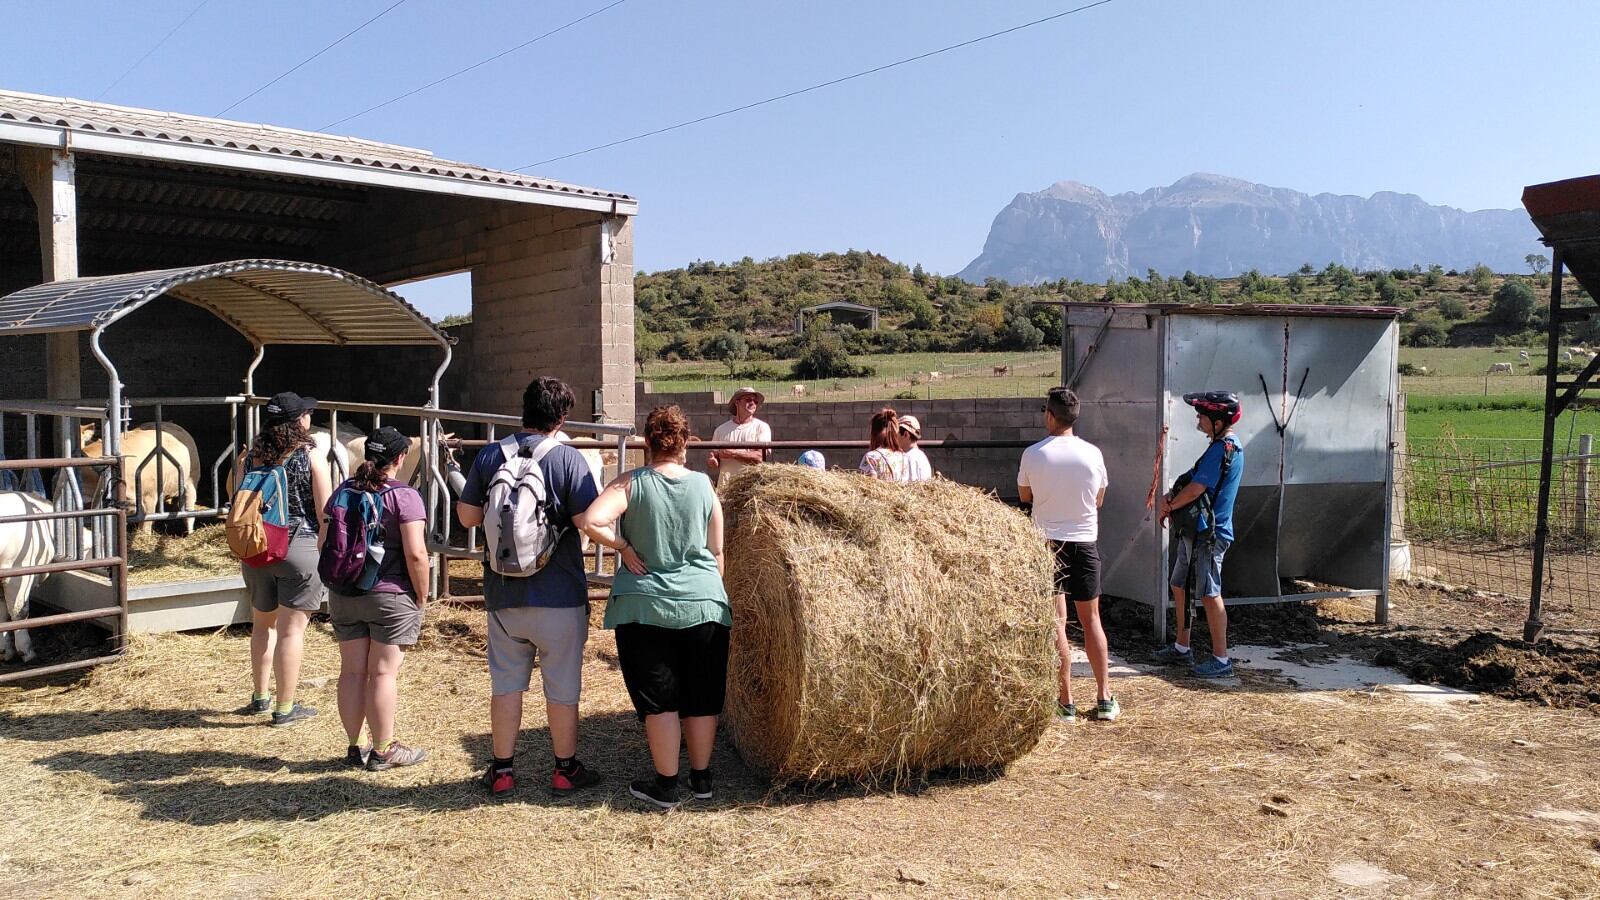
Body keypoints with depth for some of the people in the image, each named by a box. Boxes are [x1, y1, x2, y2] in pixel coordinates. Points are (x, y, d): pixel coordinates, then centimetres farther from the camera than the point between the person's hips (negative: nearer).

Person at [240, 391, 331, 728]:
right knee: (291, 629, 2)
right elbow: (325, 513, -10)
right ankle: (285, 708, 8)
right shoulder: (312, 457, -10)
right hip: (299, 547, -5)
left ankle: (259, 697, 33)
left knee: (262, 624, 21)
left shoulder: (252, 456, 3)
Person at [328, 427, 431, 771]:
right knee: (383, 673, 1)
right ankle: (383, 751, 10)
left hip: (343, 597, 6)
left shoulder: (342, 491, 6)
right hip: (390, 598, -6)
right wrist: (421, 598, -7)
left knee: (352, 671, 11)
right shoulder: (403, 496, -13)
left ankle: (355, 747, 21)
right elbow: (415, 554, -18)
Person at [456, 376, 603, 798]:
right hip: (559, 594, -3)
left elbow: (467, 516, 5)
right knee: (562, 686, 10)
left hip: (503, 593, 3)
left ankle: (501, 771, 23)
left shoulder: (488, 456, -1)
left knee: (505, 683, 15)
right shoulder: (568, 459, -12)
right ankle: (566, 770, 21)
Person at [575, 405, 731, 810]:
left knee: (659, 699, 6)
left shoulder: (631, 483, -7)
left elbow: (590, 521, -22)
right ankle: (701, 778, 24)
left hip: (645, 606, -2)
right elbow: (717, 553, 5)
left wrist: (623, 546, -8)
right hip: (704, 603, 2)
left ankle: (666, 786, 13)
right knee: (702, 698, 13)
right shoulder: (704, 485, 0)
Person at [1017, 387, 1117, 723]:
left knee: (1056, 622, 1)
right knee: (1091, 619, 13)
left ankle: (1066, 702, 2)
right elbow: (1099, 499, 10)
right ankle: (1105, 699, 17)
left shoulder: (1033, 454, -9)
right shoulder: (1093, 453, -3)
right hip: (1085, 541, 2)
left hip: (1048, 542, -2)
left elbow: (1024, 496, 8)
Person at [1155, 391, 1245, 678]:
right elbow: (1194, 482, 17)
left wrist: (1169, 505, -4)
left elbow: (1195, 489, -21)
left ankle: (1221, 660, 5)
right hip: (1195, 531, 11)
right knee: (1179, 587, 17)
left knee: (1210, 595, -4)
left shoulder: (1223, 448, -19)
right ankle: (1182, 649, 28)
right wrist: (1171, 497, 0)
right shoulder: (1223, 445, 14)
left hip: (1208, 534, -11)